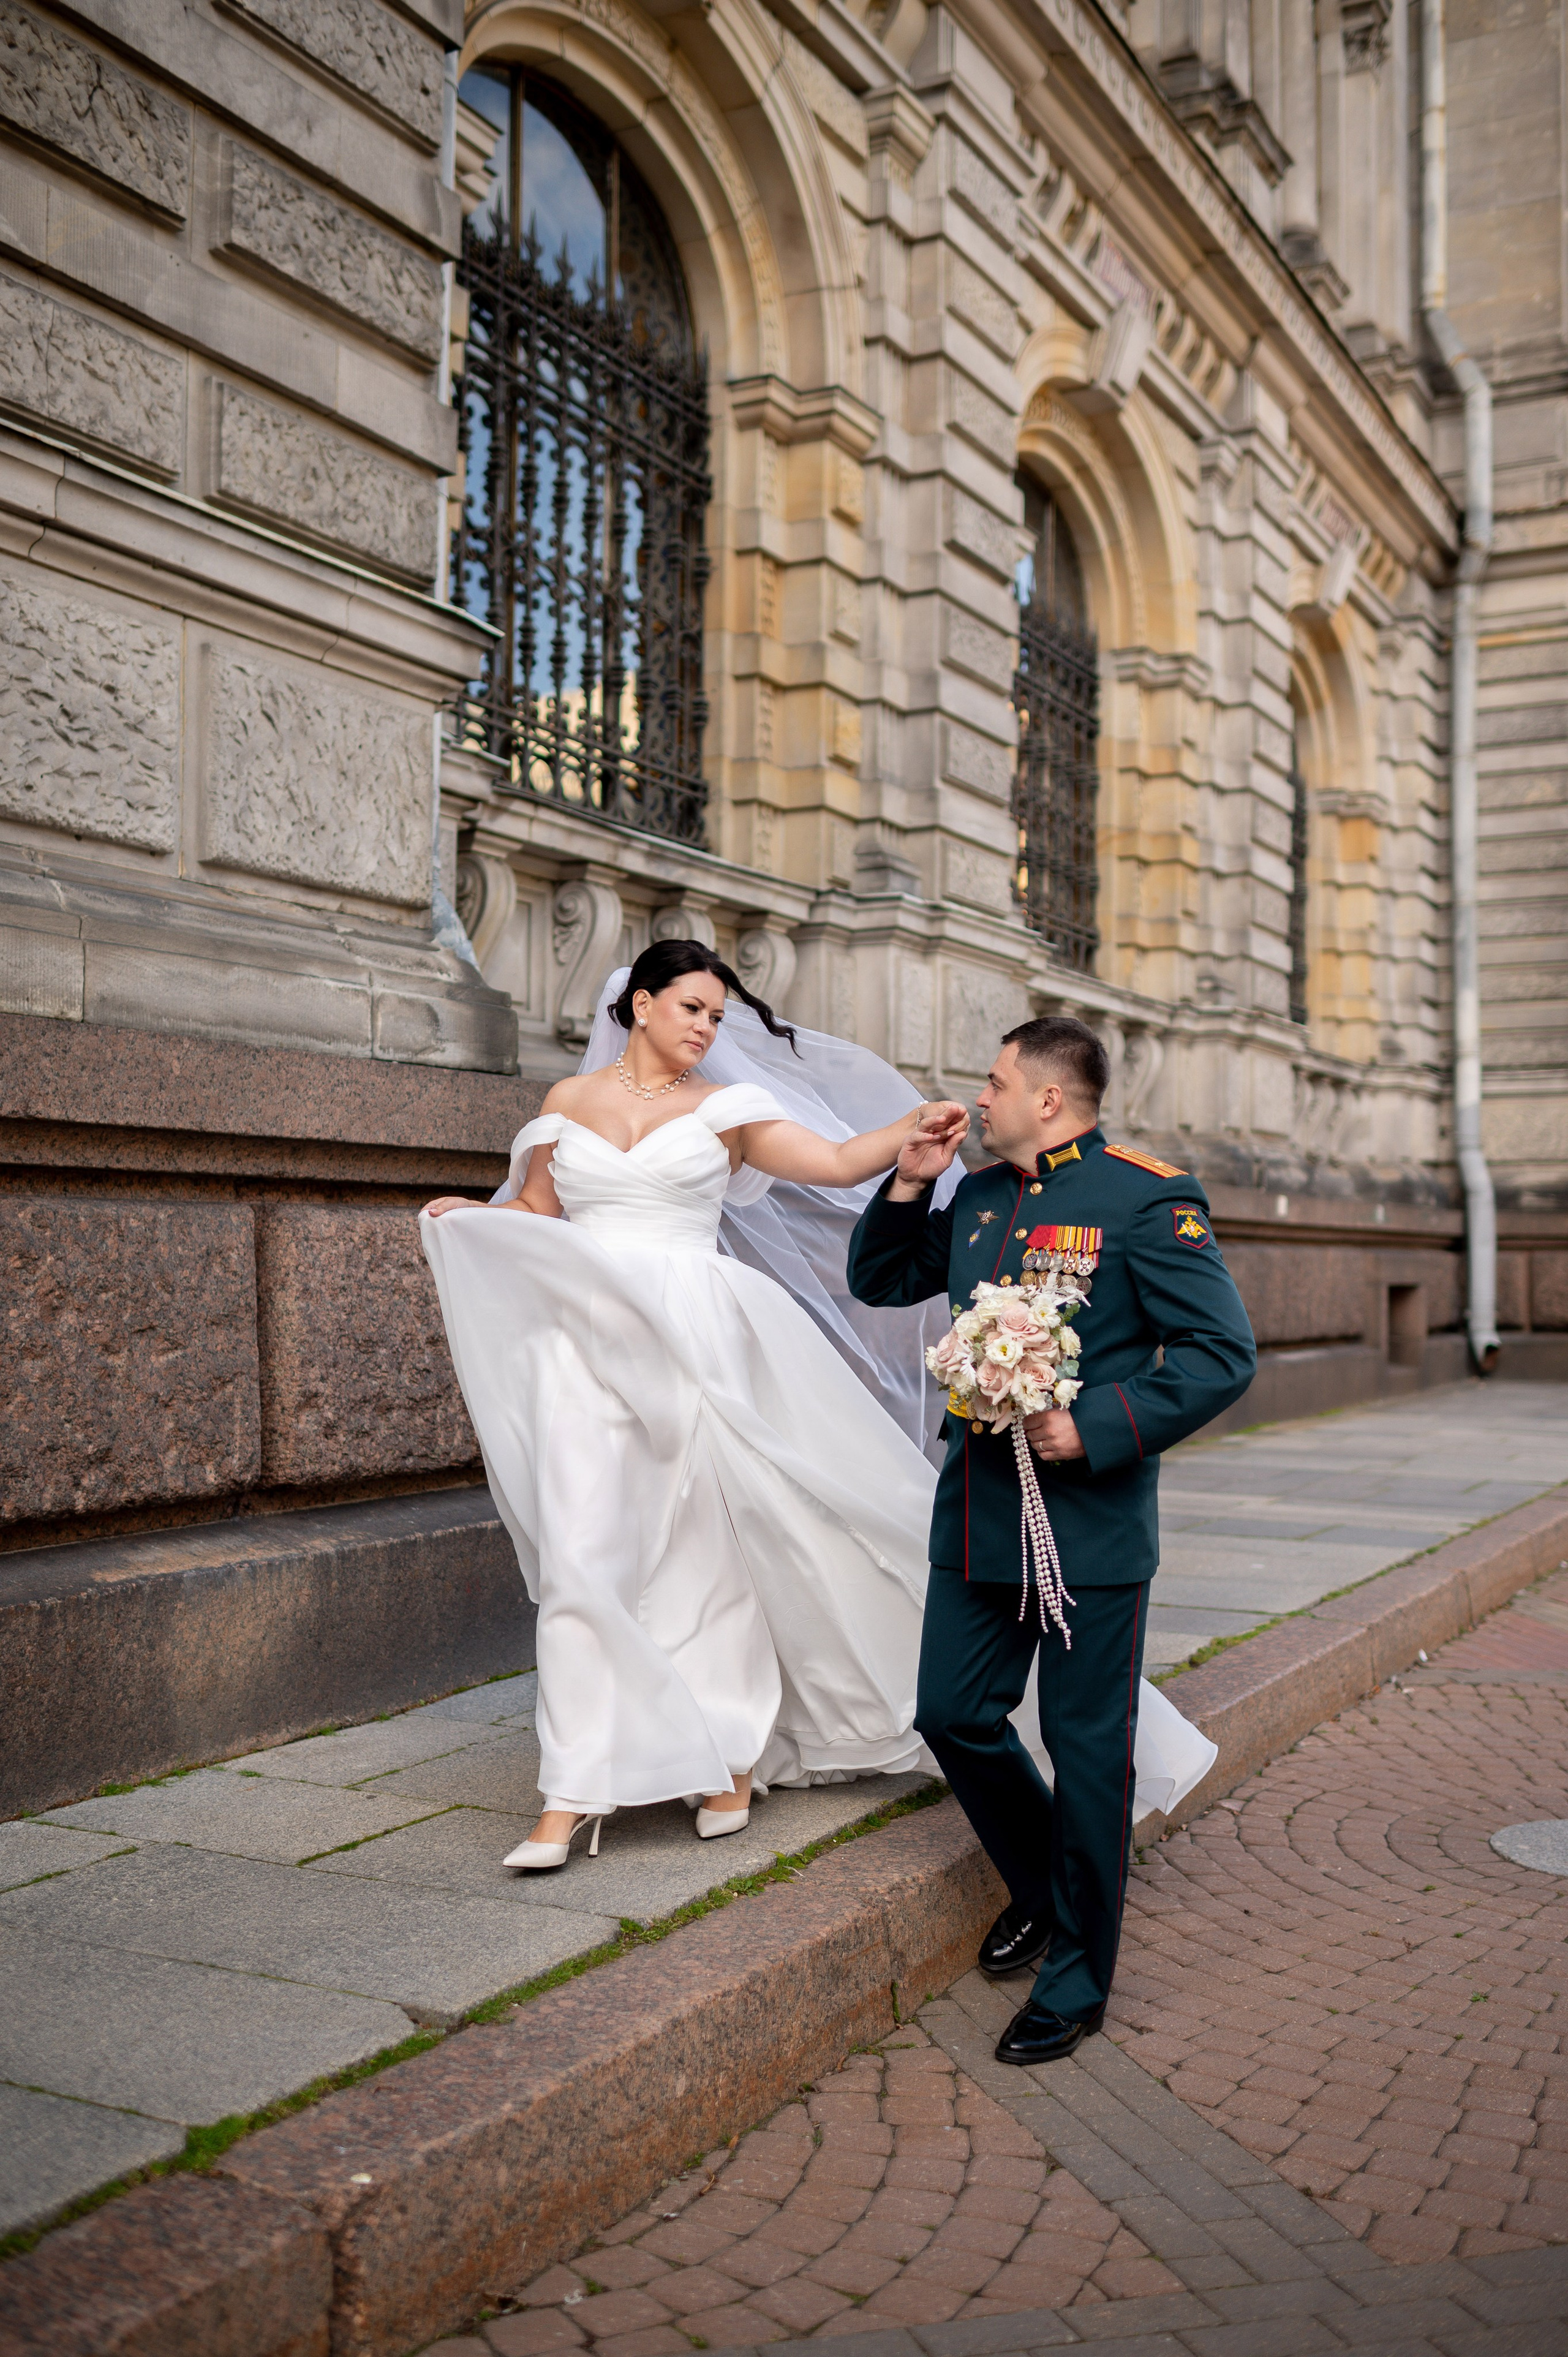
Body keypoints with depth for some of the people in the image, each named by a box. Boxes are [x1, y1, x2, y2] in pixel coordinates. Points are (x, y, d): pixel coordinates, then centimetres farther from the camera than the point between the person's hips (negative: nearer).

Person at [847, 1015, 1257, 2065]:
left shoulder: (1148, 1197, -10)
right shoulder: (978, 1197, 11)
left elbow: (1224, 1353, -14)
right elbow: (878, 1280, 23)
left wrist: (1094, 1430, -21)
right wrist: (909, 1186, 7)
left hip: (1092, 1525, -7)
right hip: (978, 1516, 7)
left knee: (1088, 1749, 4)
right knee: (954, 1716, 12)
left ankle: (1076, 1979, 21)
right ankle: (1038, 1886, 39)